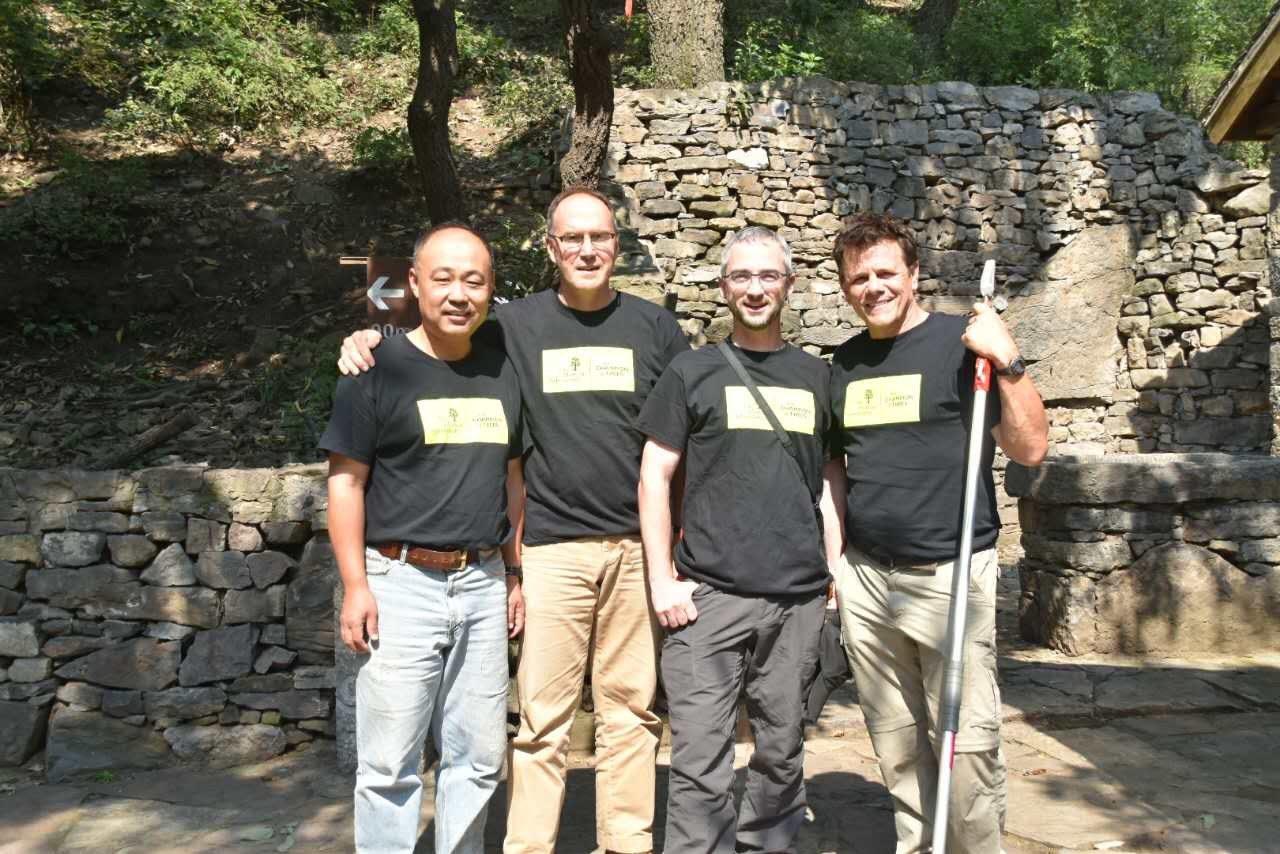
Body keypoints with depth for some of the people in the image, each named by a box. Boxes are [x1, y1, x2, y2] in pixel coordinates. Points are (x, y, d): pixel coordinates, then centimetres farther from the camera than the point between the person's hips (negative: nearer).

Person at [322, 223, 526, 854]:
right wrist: (355, 585, -10)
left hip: (482, 583, 5)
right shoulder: (379, 370, -4)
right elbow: (346, 482, -5)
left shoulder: (502, 373, 10)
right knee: (390, 761, 2)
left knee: (478, 758, 12)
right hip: (401, 582, -4)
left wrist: (515, 575, 14)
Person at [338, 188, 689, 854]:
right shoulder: (515, 324, 5)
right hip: (551, 546, -1)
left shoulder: (654, 327, 9)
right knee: (542, 716, 0)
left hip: (637, 547, 2)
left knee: (632, 706, 9)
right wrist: (370, 342, -6)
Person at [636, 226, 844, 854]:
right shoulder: (692, 372, 5)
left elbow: (829, 480, 17)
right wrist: (662, 579, -6)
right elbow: (654, 477, 2)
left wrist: (836, 566, 7)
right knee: (700, 762, -3)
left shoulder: (816, 377, 12)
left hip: (798, 596, 3)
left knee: (782, 752, 12)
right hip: (709, 595, -2)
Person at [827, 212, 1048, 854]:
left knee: (966, 742, -3)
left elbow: (1030, 448, -6)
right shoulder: (845, 363, 12)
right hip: (865, 578, 5)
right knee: (896, 744, 12)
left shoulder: (963, 343, -3)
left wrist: (1008, 362, -18)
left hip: (952, 573, -5)